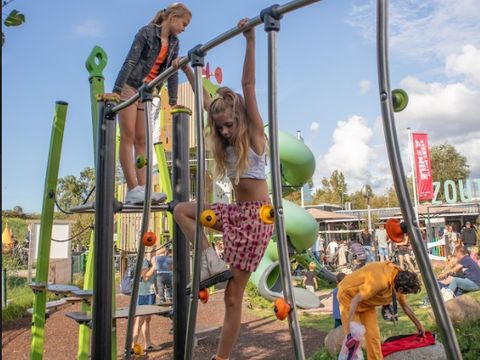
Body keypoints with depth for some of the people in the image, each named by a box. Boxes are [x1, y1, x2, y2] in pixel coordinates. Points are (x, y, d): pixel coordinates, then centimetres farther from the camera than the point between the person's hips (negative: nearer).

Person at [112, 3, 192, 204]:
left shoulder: (174, 43, 9)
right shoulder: (146, 32, -9)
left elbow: (172, 73, 8)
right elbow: (130, 62, -16)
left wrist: (173, 101, 2)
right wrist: (116, 90, -23)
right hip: (129, 87, -6)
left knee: (141, 140, 0)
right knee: (128, 136, -11)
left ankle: (141, 190, -4)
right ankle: (133, 189, -18)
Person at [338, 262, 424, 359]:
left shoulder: (398, 281, -9)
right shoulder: (381, 281, -37)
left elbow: (405, 306, 10)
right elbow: (356, 300, -33)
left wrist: (418, 325, 21)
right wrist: (349, 326, -35)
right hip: (349, 294, -8)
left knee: (373, 335, 2)